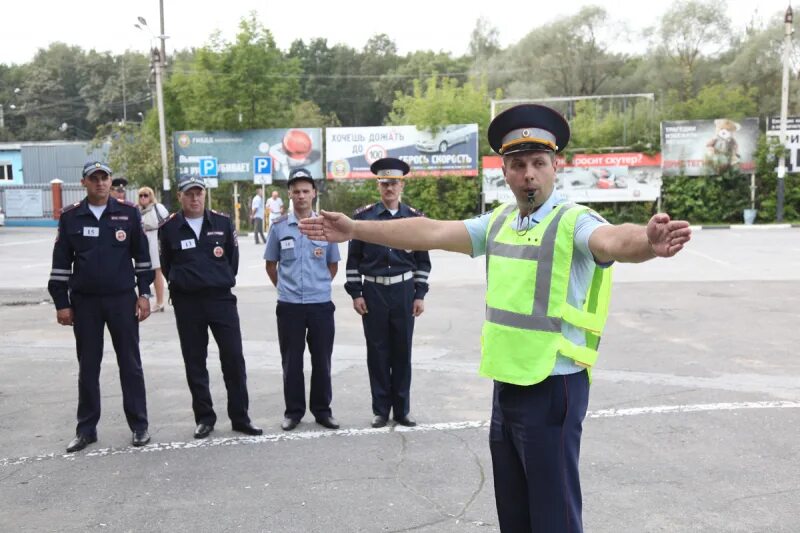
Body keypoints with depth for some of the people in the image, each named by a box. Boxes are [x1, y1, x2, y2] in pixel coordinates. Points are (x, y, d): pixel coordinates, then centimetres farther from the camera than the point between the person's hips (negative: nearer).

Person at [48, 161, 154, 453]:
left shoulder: (128, 213, 0)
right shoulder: (70, 217, 3)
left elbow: (142, 256, 4)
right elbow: (61, 263, 5)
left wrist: (144, 294, 0)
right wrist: (61, 303, 1)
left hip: (122, 299, -1)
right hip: (84, 302, 1)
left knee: (130, 363, 5)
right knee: (88, 367, 9)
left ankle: (139, 425, 14)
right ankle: (86, 428, 20)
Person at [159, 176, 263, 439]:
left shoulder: (223, 222, 2)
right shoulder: (168, 228, 0)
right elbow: (167, 266, 11)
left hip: (221, 298, 0)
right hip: (187, 303, 0)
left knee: (234, 358, 0)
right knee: (195, 363, 7)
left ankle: (240, 417, 12)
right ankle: (204, 418, 20)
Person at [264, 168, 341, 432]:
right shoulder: (279, 227, 1)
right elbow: (271, 264, 11)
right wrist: (285, 287, 11)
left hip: (321, 304, 1)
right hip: (289, 306, 0)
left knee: (322, 360, 8)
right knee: (291, 361, 7)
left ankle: (322, 409, 21)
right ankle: (293, 410, 20)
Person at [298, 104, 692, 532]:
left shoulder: (573, 222, -13)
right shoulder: (498, 222, 8)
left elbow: (611, 241, -33)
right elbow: (431, 232, 9)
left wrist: (648, 243, -56)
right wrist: (355, 229, 9)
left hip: (552, 388, -7)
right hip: (507, 385, 7)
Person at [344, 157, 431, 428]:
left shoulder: (414, 217, 4)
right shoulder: (363, 216, 0)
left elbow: (423, 260, 6)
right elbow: (354, 258, 2)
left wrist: (420, 294, 1)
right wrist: (355, 293, -4)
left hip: (404, 290, 1)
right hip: (373, 291, -1)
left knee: (402, 351, 6)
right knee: (377, 351, 5)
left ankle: (402, 409, 18)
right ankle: (381, 410, 16)